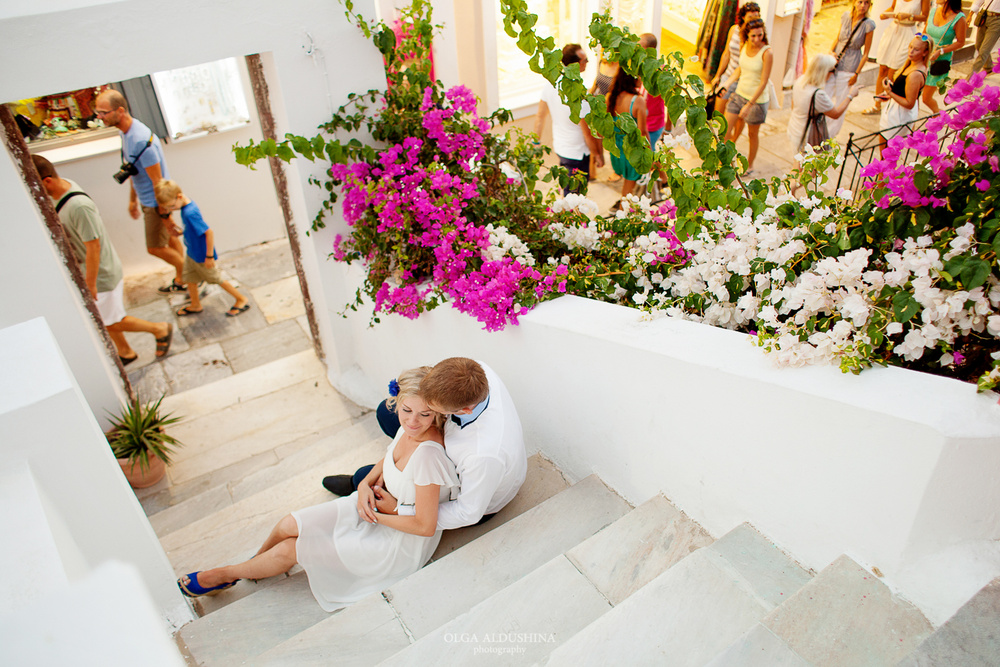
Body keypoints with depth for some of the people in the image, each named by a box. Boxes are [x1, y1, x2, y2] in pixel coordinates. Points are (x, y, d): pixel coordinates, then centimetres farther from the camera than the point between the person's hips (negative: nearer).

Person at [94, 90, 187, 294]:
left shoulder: (141, 140, -30)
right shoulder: (126, 132, 1)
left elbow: (157, 182, -27)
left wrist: (165, 214, -22)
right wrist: (132, 199, 21)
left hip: (157, 202, -9)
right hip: (147, 200, 9)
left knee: (155, 247, 1)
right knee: (170, 240, 19)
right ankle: (181, 279, 33)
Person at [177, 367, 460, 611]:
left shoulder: (428, 454, -37)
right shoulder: (409, 428, -13)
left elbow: (425, 526, -29)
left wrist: (375, 515, -17)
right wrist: (366, 485, -10)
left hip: (402, 542, -6)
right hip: (380, 505, 6)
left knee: (290, 550, 2)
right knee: (290, 524, 2)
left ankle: (224, 574, 30)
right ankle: (252, 566, 35)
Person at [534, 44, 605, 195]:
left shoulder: (550, 82, -9)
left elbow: (540, 116, 2)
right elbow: (588, 133, -22)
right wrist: (598, 155, -5)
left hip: (559, 147, 8)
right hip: (577, 153, -8)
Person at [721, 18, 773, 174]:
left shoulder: (767, 53, -20)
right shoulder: (744, 46, -2)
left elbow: (763, 83, -19)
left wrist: (749, 105, -22)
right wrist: (726, 84, 1)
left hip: (757, 99, -5)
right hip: (739, 94, 5)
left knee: (752, 134, 11)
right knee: (725, 130, 3)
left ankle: (750, 164, 33)